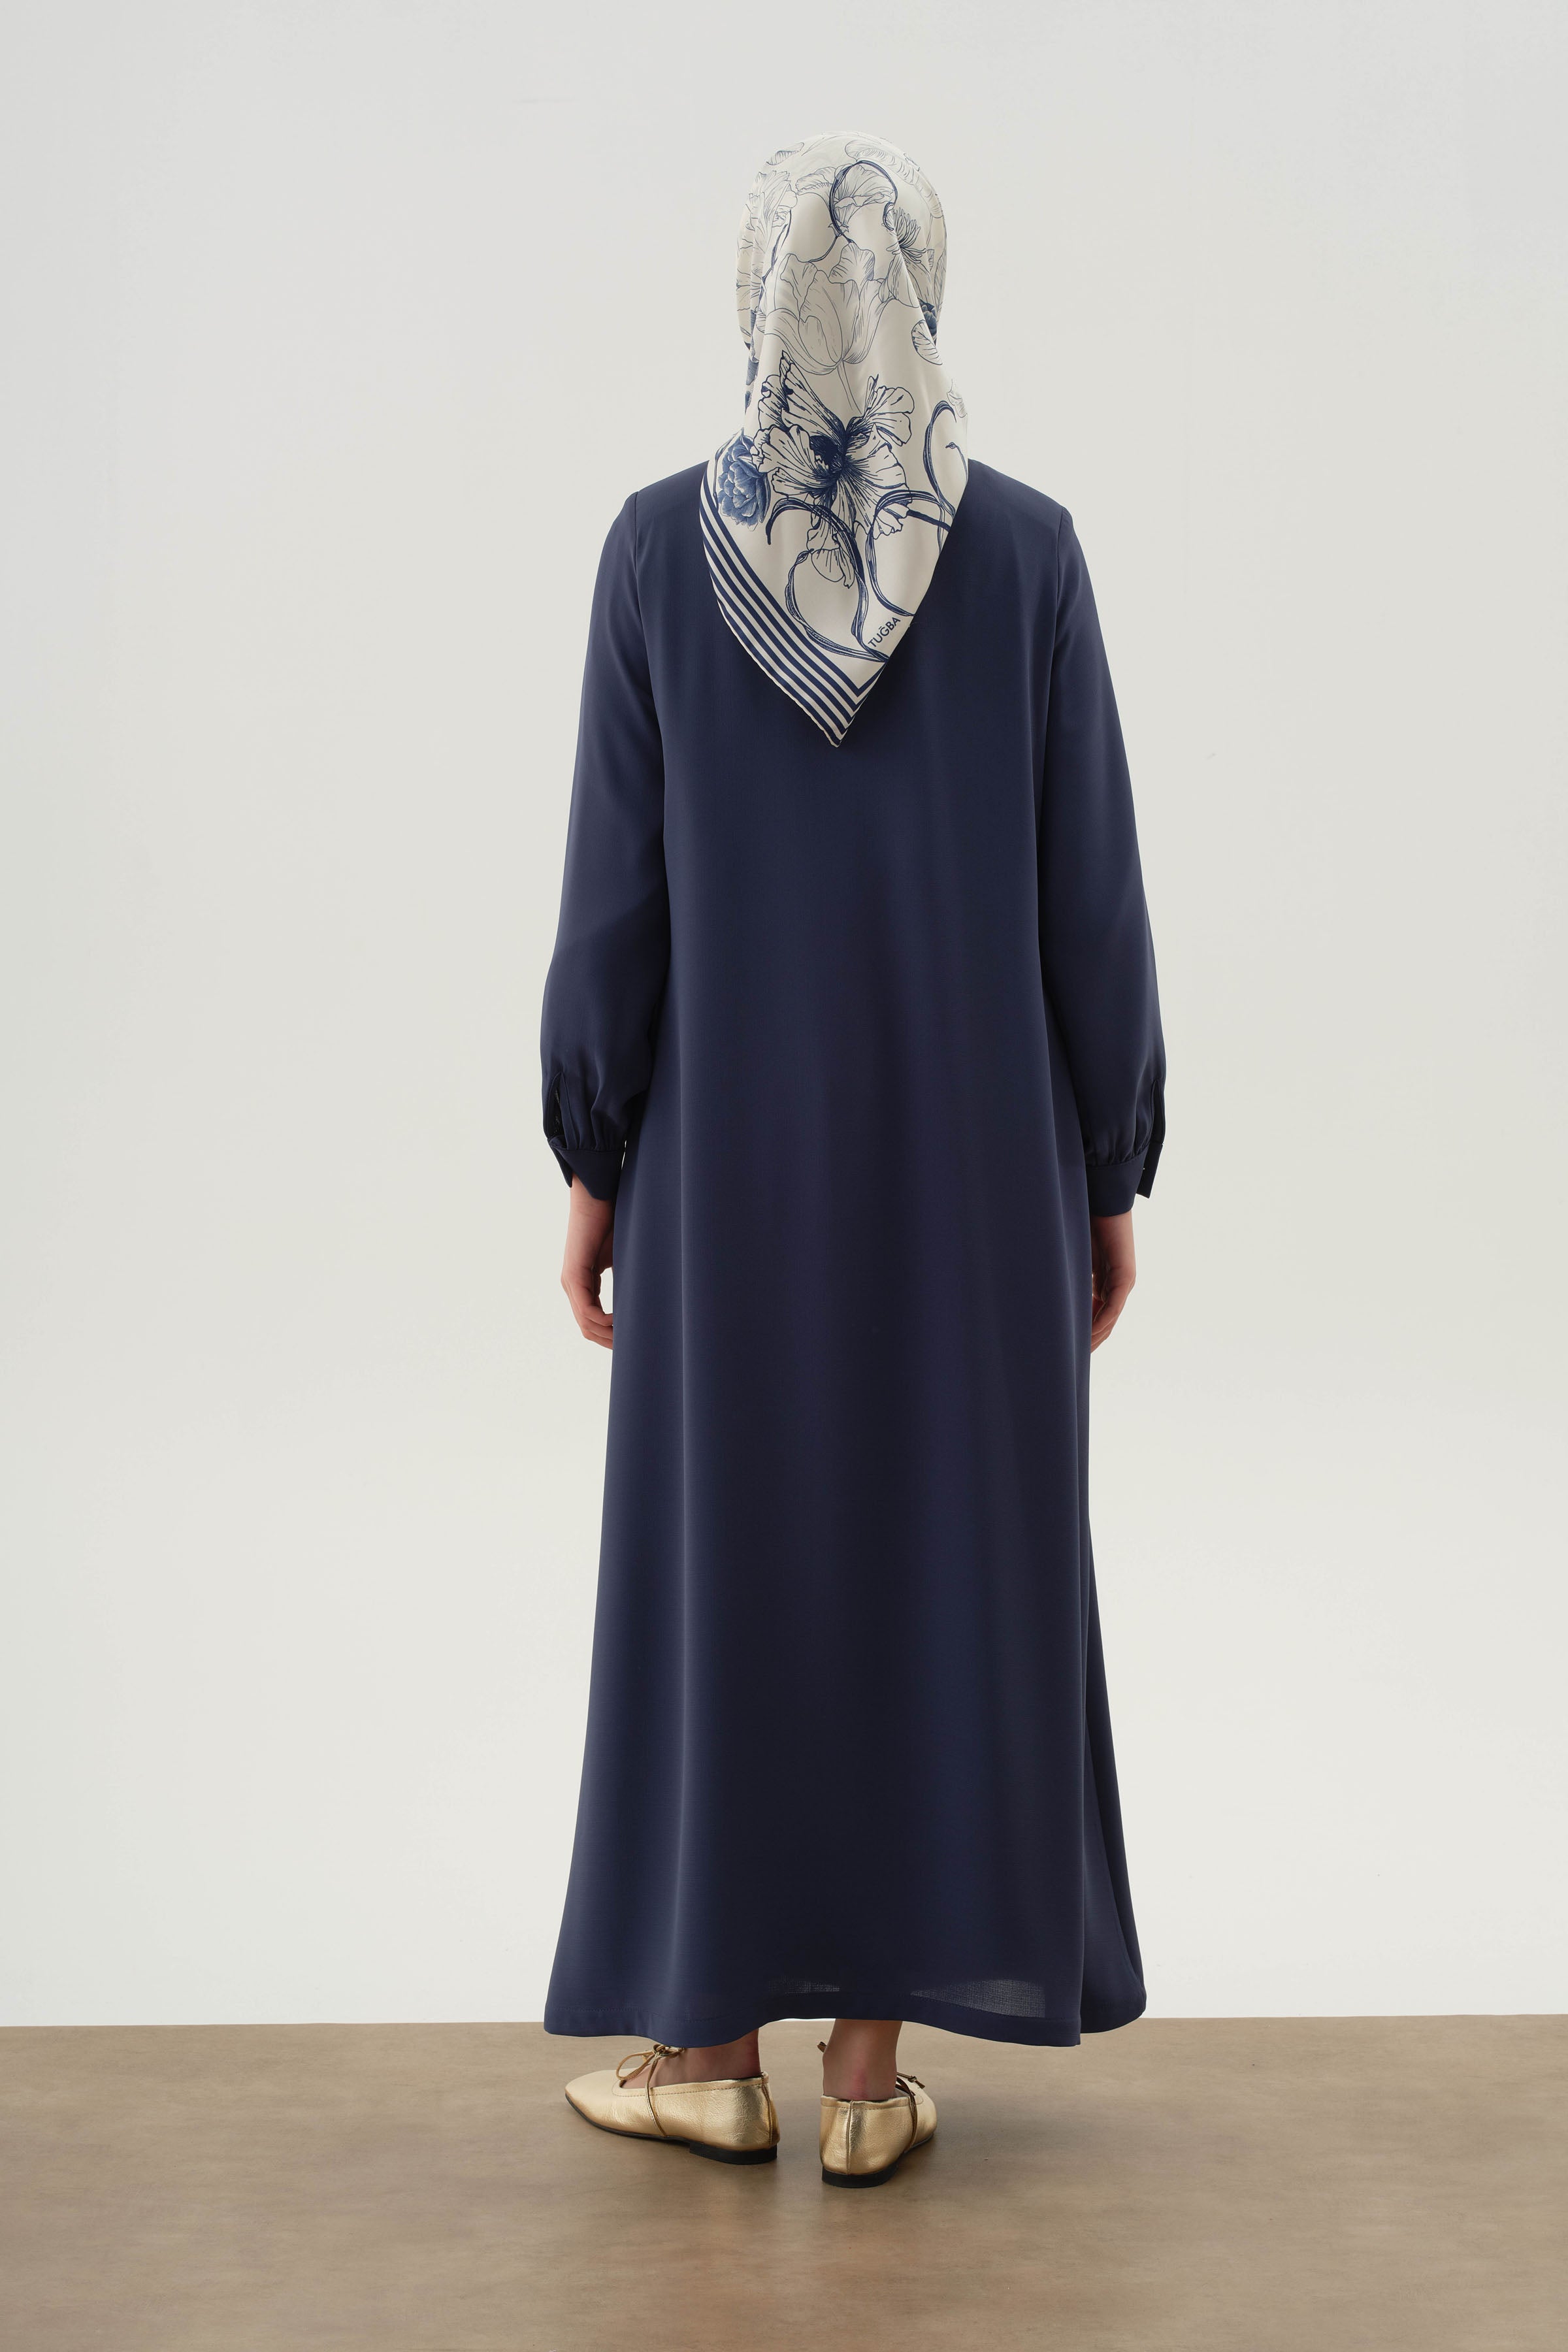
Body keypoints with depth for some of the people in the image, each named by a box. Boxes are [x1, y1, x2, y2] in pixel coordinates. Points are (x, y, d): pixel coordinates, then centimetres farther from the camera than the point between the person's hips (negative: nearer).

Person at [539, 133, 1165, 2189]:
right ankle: (872, 2062, 15)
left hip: (737, 1139, 0)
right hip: (970, 1144, 1)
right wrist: (1115, 1177, 4)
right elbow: (1094, 898, -4)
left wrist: (590, 1163, 3)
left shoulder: (660, 545, -4)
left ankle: (715, 2041, 19)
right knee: (941, 1560, 8)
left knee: (718, 1560, 11)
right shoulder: (1030, 551, -4)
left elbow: (616, 885, -5)